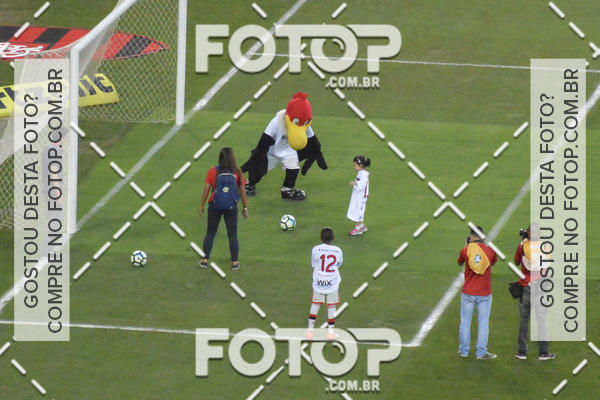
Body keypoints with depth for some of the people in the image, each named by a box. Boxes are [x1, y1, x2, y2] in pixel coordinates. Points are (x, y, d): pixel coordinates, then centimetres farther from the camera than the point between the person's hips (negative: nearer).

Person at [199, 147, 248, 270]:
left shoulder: (213, 171, -8)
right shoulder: (237, 173, -6)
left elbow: (206, 189, -5)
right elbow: (242, 191, -2)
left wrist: (202, 206, 4)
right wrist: (245, 207, 9)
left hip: (215, 206, 0)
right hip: (231, 207, 0)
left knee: (210, 233, 12)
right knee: (233, 235, 9)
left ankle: (205, 260, 12)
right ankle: (235, 262, 10)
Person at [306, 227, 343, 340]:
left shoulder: (316, 249, -9)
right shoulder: (337, 251, -6)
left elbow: (313, 265, 0)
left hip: (318, 283, 0)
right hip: (333, 283, 0)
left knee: (315, 305, 13)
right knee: (331, 306, 9)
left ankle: (310, 330, 17)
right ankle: (330, 332, 12)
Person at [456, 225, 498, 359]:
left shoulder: (466, 250, -8)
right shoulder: (489, 251, -8)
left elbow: (459, 262, 13)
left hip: (468, 293, 0)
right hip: (484, 293, 0)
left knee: (465, 322, 13)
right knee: (483, 323, 6)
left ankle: (463, 351, 21)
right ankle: (481, 352, 7)